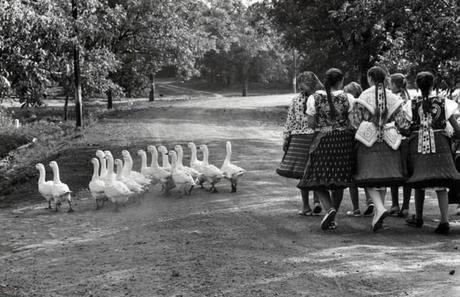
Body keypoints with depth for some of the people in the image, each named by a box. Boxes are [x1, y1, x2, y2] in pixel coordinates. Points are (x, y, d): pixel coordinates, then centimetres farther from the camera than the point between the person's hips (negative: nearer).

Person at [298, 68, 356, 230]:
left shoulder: (314, 98, -4)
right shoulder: (348, 98, -3)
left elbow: (312, 123, 0)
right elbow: (353, 123, -2)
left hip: (322, 141, -1)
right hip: (344, 141, 1)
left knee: (318, 181, 6)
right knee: (338, 181, 12)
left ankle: (329, 209, -18)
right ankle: (332, 219, 14)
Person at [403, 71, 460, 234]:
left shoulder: (412, 104, 1)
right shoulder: (443, 102, 0)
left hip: (417, 145, 1)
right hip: (439, 144, -1)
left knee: (419, 183, 15)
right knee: (440, 185, 0)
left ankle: (418, 218, 26)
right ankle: (444, 220, -13)